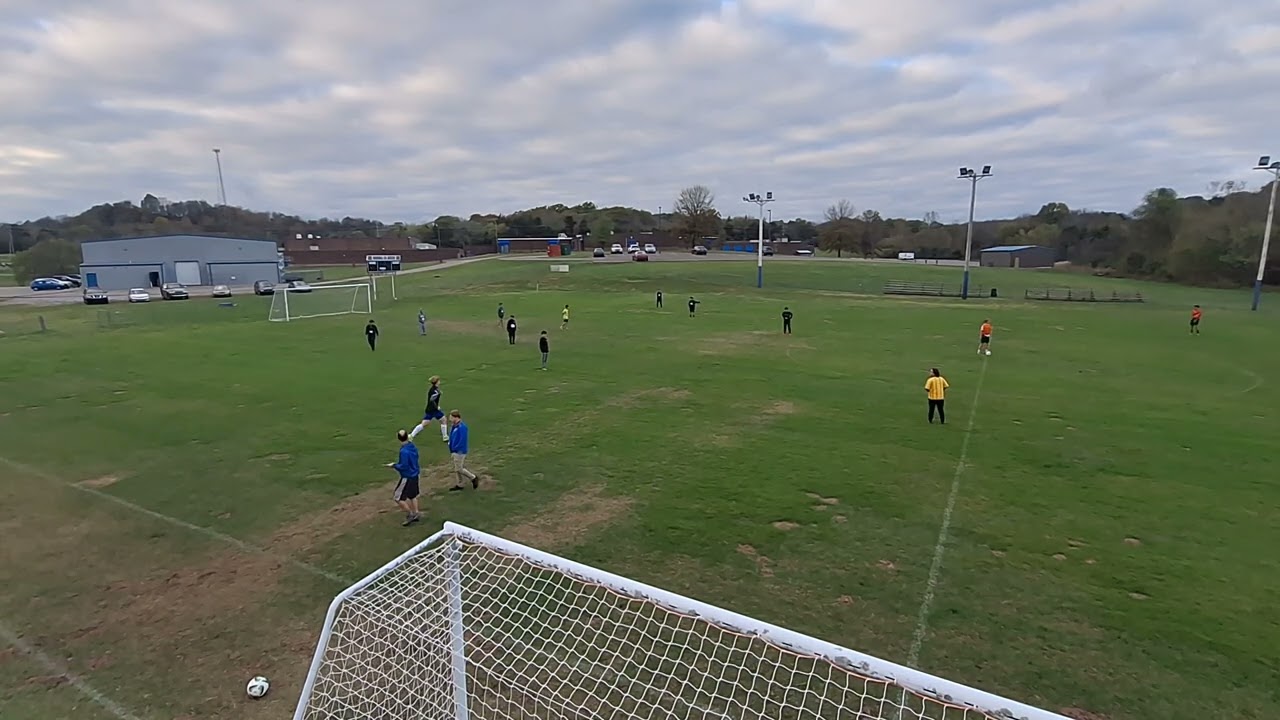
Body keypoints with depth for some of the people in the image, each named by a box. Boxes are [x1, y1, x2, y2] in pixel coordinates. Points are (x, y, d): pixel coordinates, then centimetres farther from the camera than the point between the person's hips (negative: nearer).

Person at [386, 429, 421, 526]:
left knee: (398, 497, 4)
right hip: (414, 475, 9)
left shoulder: (404, 451, -26)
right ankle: (416, 514, 30)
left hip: (407, 477, -9)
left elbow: (403, 466, -24)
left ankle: (409, 514, 11)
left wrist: (394, 465, -9)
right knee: (412, 495, 22)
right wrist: (400, 461, 16)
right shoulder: (413, 446, -1)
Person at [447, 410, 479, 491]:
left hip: (460, 451, -9)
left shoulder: (462, 427, -23)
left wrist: (454, 449, -18)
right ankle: (459, 484, 28)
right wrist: (451, 449, 9)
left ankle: (474, 478, 11)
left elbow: (462, 441, -25)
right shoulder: (455, 426, 6)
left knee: (459, 469, -3)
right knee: (457, 468, 17)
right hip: (455, 451, 9)